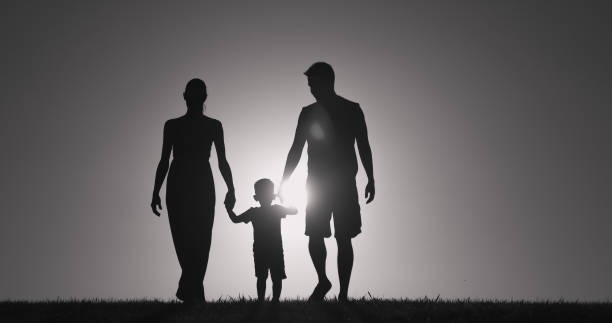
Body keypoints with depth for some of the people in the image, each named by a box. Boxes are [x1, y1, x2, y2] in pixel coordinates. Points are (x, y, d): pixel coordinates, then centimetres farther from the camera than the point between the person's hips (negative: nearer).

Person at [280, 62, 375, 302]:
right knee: (315, 237, -5)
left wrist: (370, 179, -5)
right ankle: (323, 281, 17)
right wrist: (283, 183, 5)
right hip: (317, 184, 2)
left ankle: (343, 294, 0)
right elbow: (296, 150, 10)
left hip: (345, 185, -2)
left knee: (344, 239, -3)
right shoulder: (308, 113, 9)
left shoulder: (352, 110, 2)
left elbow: (364, 147, 3)